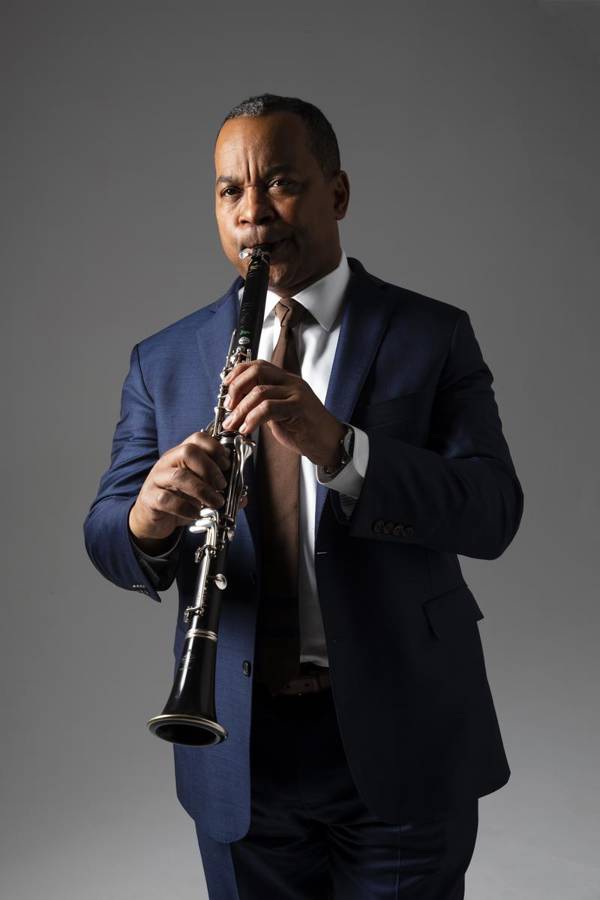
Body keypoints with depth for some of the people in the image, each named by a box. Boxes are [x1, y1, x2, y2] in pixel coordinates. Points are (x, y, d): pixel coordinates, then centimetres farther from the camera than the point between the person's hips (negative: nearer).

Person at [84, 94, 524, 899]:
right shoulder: (164, 361, 3)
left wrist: (336, 446, -30)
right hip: (239, 759, 2)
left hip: (399, 742, -1)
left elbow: (493, 514, -14)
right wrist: (147, 518, -26)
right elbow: (106, 538, -2)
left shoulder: (432, 336, -3)